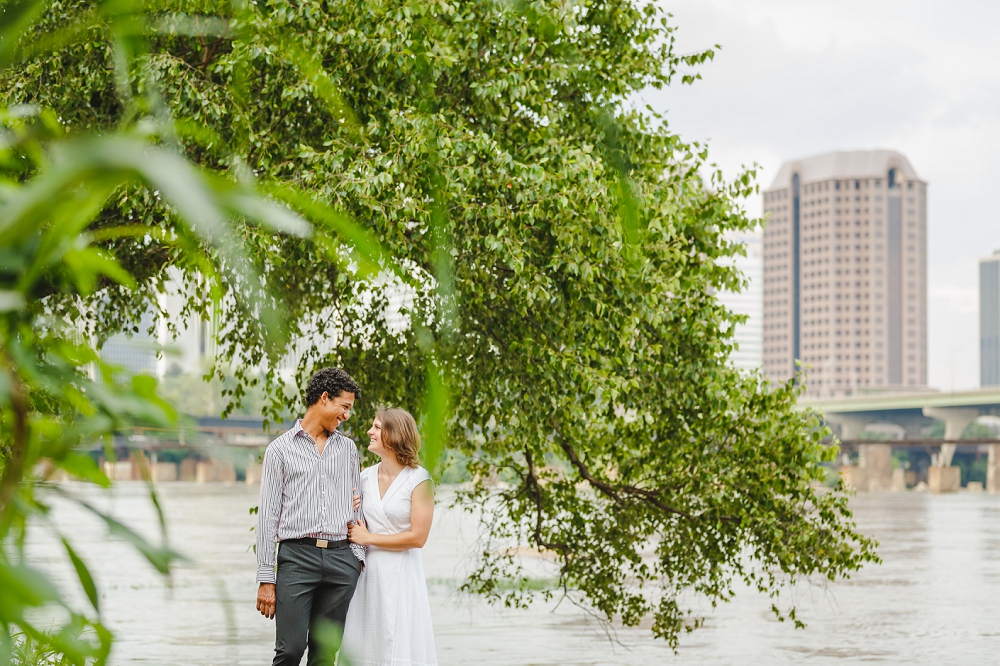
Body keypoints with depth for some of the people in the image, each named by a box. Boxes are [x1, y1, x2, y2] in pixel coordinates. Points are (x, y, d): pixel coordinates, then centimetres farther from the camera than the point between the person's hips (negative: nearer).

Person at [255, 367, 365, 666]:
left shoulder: (347, 448, 18)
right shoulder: (281, 448, 5)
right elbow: (268, 515, 2)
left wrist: (357, 557, 6)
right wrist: (266, 578, -4)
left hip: (341, 560, 4)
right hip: (297, 555, -4)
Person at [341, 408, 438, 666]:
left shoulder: (418, 480, -9)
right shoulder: (366, 477, 9)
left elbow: (417, 537, -13)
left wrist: (368, 538, -7)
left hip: (400, 573, -5)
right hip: (368, 571, 6)